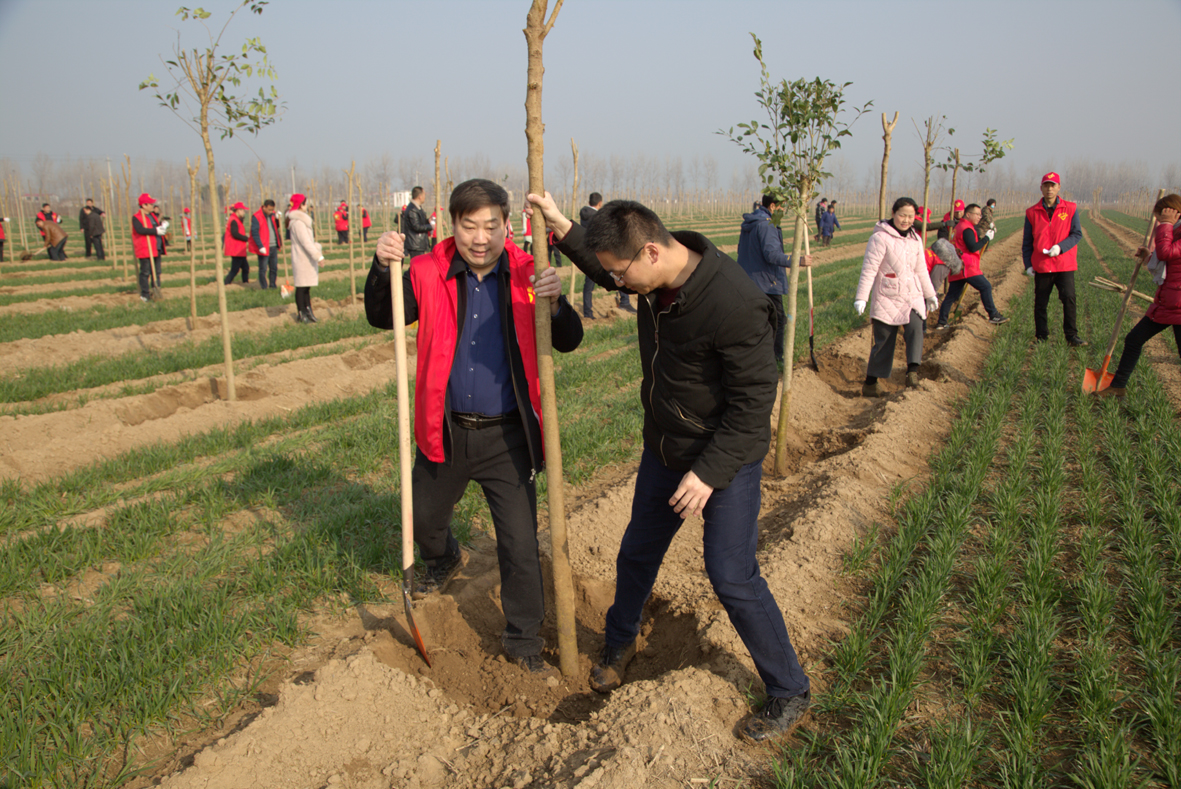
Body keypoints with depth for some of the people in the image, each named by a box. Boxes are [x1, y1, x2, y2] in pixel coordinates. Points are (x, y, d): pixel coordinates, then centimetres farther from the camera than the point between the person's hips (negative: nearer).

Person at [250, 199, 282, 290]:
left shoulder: (272, 215, 9)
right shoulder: (256, 217, -11)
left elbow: (276, 227, 17)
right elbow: (254, 233, -15)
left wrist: (277, 219, -3)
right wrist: (260, 246, -21)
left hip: (273, 246, 7)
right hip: (264, 248, -7)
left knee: (274, 268, 12)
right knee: (263, 269, -1)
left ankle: (273, 286, 22)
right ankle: (264, 288, 4)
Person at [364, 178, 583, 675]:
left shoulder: (525, 275, -7)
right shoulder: (430, 273, -5)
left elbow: (569, 342, -9)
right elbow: (382, 318, -6)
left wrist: (556, 303, -31)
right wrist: (383, 267, -24)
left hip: (507, 436, -2)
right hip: (445, 430, 2)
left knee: (520, 545, 1)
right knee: (423, 519, 23)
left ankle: (523, 641, 22)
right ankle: (445, 560, 60)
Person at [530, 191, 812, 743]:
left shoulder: (734, 304, -32)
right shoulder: (655, 275, -8)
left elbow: (754, 400, -26)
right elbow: (607, 272, 17)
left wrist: (710, 472, -26)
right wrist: (563, 230, 8)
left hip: (728, 457, -7)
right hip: (665, 449, 8)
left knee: (732, 577, -6)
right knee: (637, 553, 20)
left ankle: (790, 693, 15)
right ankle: (619, 644, 47)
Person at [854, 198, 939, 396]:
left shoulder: (915, 239, 12)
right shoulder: (880, 238, -8)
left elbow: (921, 270, 23)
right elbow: (869, 270, -12)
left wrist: (930, 294, 28)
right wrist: (861, 297, -19)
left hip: (913, 297, 5)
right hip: (886, 299, -5)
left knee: (915, 329, -22)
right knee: (883, 341, 0)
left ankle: (913, 372, -27)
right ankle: (870, 383, 12)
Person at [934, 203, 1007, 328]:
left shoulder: (959, 226, 22)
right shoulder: (967, 229, -10)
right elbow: (973, 247, -19)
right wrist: (987, 238, -10)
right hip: (967, 267, -10)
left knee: (951, 295, 8)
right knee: (985, 286, -6)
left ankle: (941, 323, 7)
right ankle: (993, 315, -5)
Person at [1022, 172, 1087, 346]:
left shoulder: (1070, 209, 4)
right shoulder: (1032, 212, 7)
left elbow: (1077, 234, 0)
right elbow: (1026, 242, 11)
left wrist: (1060, 247, -17)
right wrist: (1028, 264, 4)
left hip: (1065, 265, -1)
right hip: (1041, 266, 1)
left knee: (1069, 299, -13)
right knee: (1040, 304, 5)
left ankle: (1072, 337, -5)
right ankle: (1041, 338, 16)